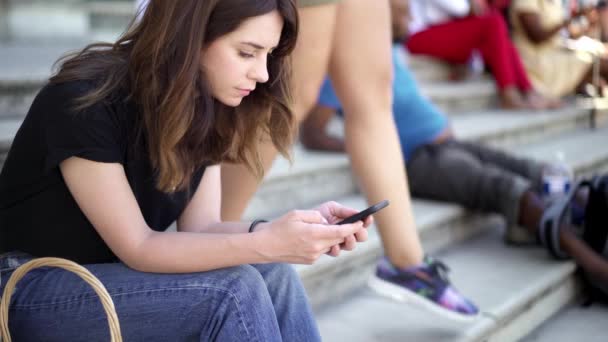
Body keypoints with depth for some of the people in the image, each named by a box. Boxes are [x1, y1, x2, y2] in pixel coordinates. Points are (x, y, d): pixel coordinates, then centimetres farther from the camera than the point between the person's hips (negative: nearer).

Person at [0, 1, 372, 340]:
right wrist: (267, 244, -35)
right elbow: (137, 247, -23)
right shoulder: (85, 103, -25)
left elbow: (200, 228, -7)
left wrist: (296, 229, -25)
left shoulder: (206, 106, -4)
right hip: (35, 289, -6)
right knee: (234, 289, -26)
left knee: (273, 277, -19)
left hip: (117, 276, 6)